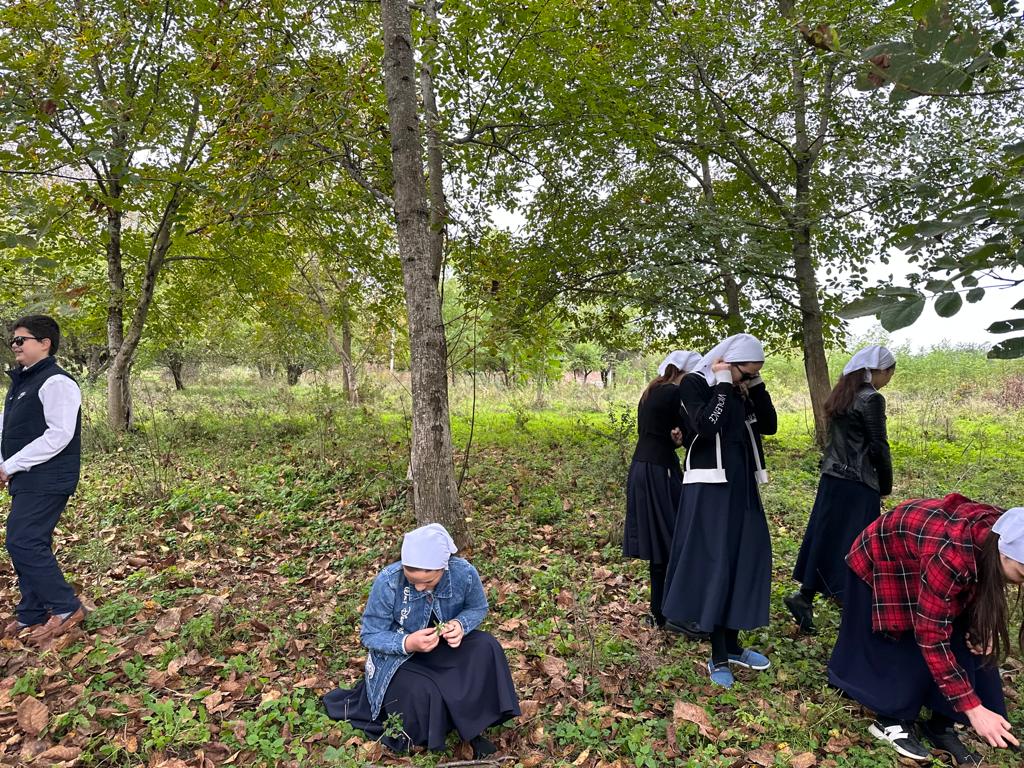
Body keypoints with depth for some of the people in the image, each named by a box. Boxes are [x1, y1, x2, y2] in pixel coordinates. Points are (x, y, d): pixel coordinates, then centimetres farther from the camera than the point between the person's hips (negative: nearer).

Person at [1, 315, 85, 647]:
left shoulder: (56, 382, -13)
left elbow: (58, 435, -21)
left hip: (47, 480, -9)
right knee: (29, 545, 12)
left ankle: (66, 608, 0)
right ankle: (31, 616, 22)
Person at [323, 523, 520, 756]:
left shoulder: (464, 573, -24)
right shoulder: (388, 582, -29)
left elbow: (478, 608, -2)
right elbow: (370, 635, -18)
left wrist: (460, 625, -26)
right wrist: (407, 643, -37)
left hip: (445, 647, 3)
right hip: (399, 658, -3)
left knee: (486, 648, -24)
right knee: (422, 696, -30)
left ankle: (474, 726, -7)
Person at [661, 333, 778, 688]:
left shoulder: (743, 389, 10)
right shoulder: (694, 384, -9)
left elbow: (770, 426, 6)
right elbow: (706, 426, -24)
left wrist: (756, 385, 0)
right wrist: (724, 386, -16)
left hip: (741, 485, 7)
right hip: (709, 487, -7)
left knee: (745, 560, 11)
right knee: (714, 563, -3)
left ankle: (732, 645, 27)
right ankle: (718, 657, 9)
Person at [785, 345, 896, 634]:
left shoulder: (839, 395, 12)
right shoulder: (871, 399, -12)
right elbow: (878, 447, -13)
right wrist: (886, 486, 0)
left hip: (831, 479, 8)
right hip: (857, 485, -8)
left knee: (826, 539, 11)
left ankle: (805, 595, 12)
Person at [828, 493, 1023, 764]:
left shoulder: (1001, 536, -22)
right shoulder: (950, 555, -44)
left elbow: (986, 588, 4)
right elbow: (932, 636, -35)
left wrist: (984, 627, -12)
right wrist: (973, 708, -32)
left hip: (922, 558, 7)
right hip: (881, 562, -7)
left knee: (968, 642, 0)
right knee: (908, 647, -7)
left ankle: (941, 726, 13)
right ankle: (891, 720, 14)